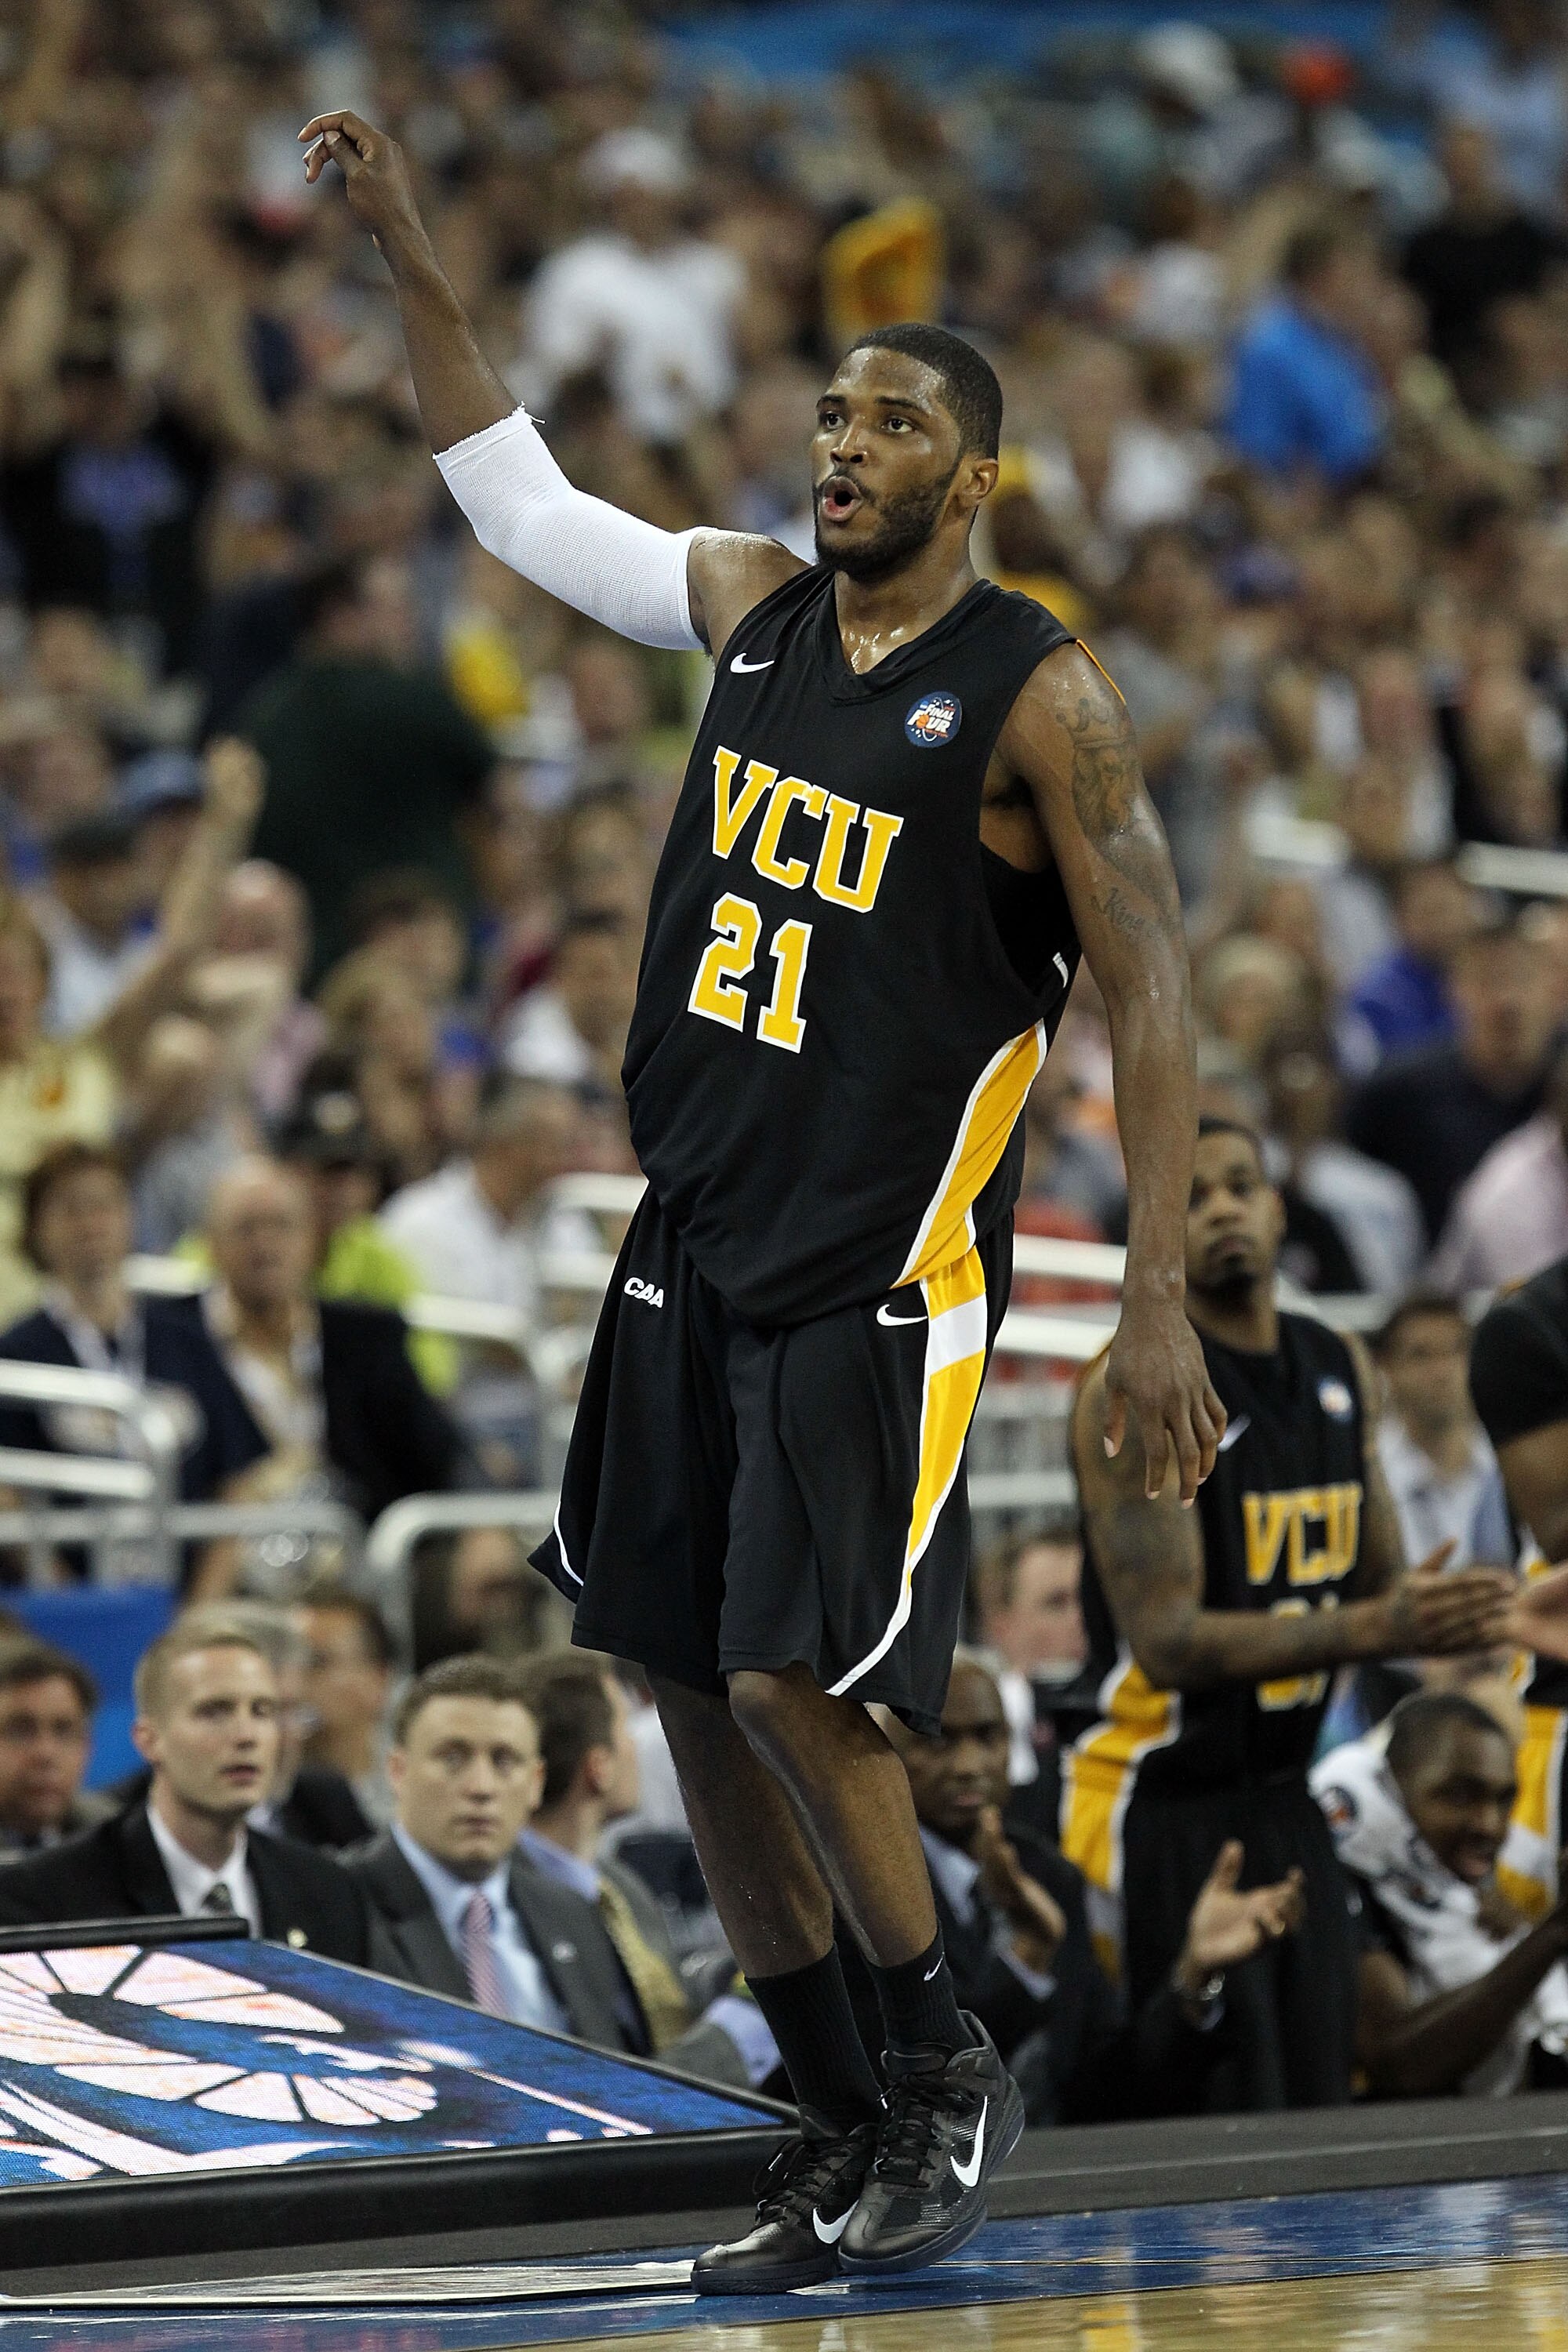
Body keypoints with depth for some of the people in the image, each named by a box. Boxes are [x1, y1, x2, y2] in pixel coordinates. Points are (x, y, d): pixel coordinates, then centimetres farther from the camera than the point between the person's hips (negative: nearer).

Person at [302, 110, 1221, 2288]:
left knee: (793, 1678, -15)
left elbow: (1154, 999, -10)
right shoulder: (752, 606, 7)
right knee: (694, 1686, 6)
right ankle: (841, 2138, 16)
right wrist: (409, 253, 14)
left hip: (881, 1273, -7)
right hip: (696, 1240, 7)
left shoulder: (1039, 698, -10)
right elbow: (514, 494, 20)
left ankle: (951, 2072, 7)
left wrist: (1158, 1302, -16)